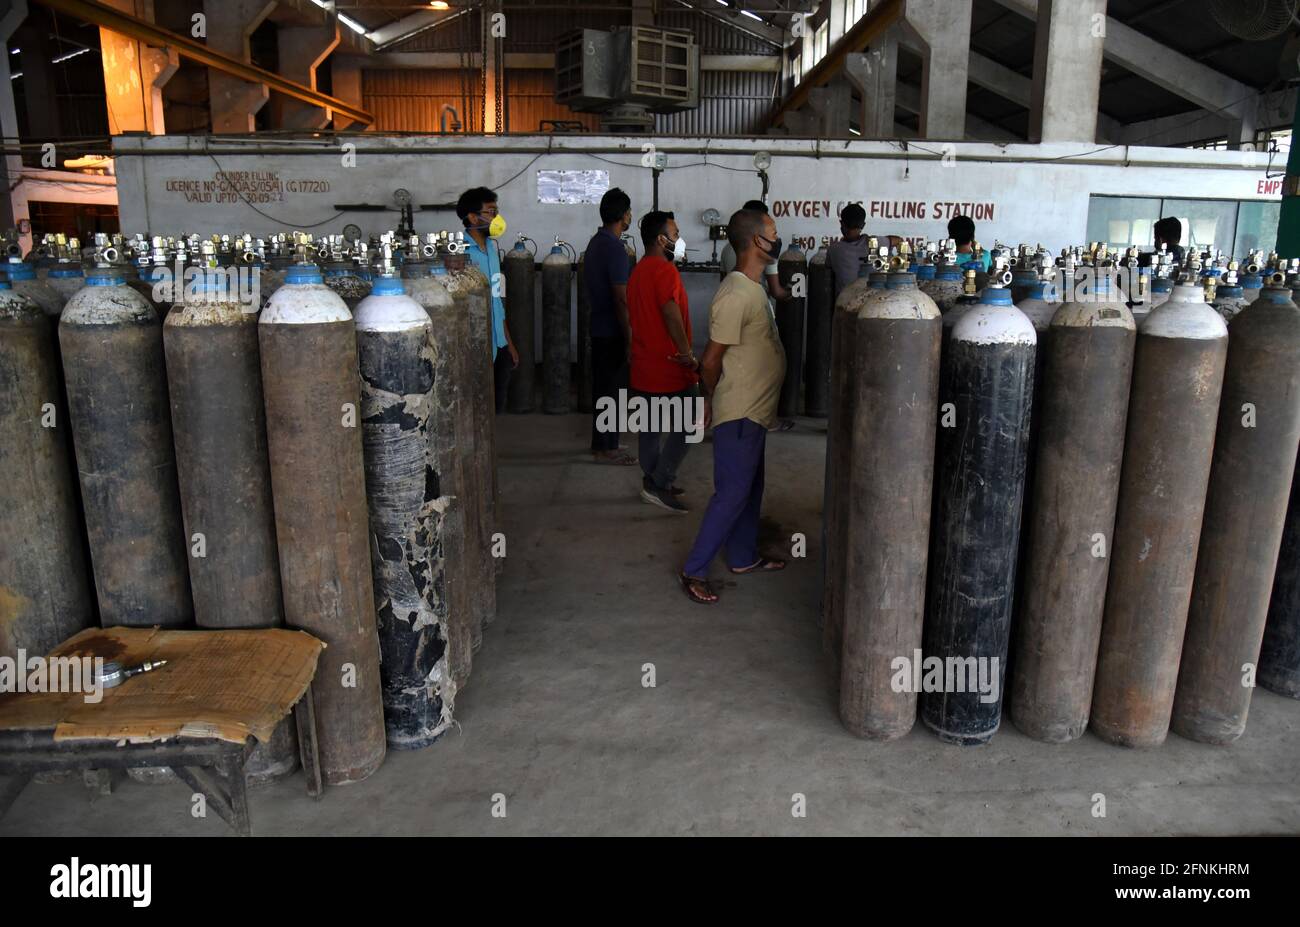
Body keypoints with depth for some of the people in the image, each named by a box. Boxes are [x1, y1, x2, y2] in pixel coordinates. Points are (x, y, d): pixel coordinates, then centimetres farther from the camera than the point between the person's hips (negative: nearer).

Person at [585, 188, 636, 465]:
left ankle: (602, 441, 24)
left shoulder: (596, 242, 11)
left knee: (602, 386, 15)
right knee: (610, 389, -3)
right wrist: (629, 337, -17)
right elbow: (621, 298, -21)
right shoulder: (615, 248, -19)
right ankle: (606, 449, 4)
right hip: (612, 331, -9)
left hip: (599, 327, 9)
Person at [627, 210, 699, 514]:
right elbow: (671, 312, -29)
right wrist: (687, 354, -21)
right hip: (669, 367, -9)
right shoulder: (665, 270, -17)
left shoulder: (638, 270, 13)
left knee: (651, 425, 16)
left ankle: (652, 481, 26)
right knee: (685, 425, 0)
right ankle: (659, 484, 0)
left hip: (644, 366, 9)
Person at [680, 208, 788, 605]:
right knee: (732, 493, -3)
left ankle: (744, 557, 33)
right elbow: (711, 360, -20)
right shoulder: (736, 296, -23)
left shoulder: (752, 288, 11)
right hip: (740, 414, -10)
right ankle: (694, 570, 6)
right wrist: (712, 400, -4)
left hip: (753, 411, 10)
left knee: (750, 487, 19)